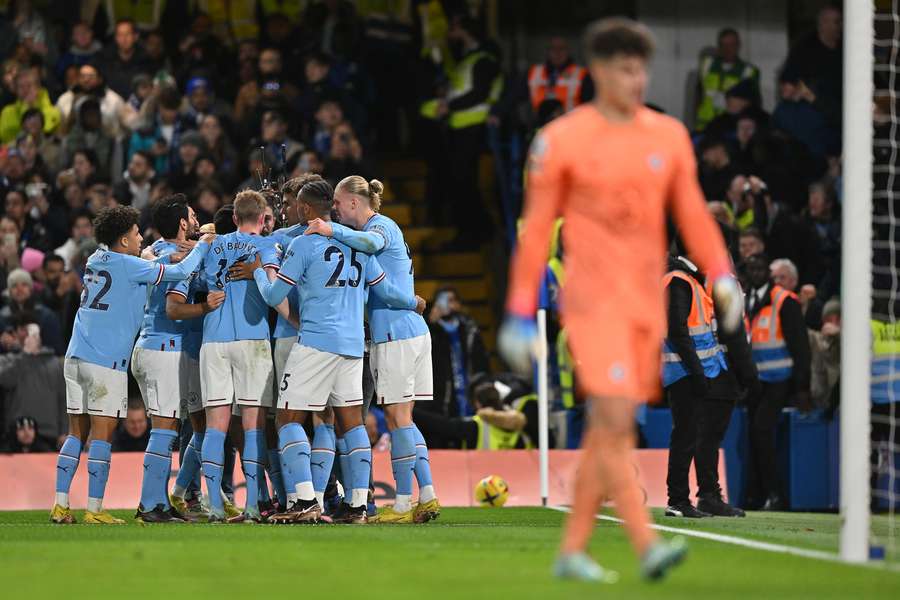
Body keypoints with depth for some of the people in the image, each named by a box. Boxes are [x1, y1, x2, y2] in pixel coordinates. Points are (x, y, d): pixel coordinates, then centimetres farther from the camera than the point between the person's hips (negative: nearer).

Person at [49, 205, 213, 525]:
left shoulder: (96, 260, 14)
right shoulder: (128, 266, -8)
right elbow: (180, 272, -7)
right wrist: (203, 245, 9)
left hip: (76, 358, 7)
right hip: (106, 362, -7)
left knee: (77, 433, 10)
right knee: (102, 435, -4)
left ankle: (60, 505, 6)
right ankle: (94, 510, -5)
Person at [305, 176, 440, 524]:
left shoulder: (382, 225, -7)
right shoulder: (379, 228, 22)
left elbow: (371, 242, -30)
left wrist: (333, 230, -34)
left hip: (394, 335, -10)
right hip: (415, 331, 10)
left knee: (398, 418, -7)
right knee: (403, 419, 10)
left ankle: (403, 504, -6)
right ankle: (427, 496, 5)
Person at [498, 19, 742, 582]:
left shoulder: (669, 136, 7)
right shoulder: (562, 140, -6)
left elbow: (693, 216, 7)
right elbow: (536, 231, -2)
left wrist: (724, 280, -9)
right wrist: (519, 318, -2)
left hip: (647, 303, 5)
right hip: (594, 302, -5)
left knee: (608, 431, 8)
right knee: (616, 424, -16)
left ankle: (573, 551, 17)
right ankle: (649, 546, -21)